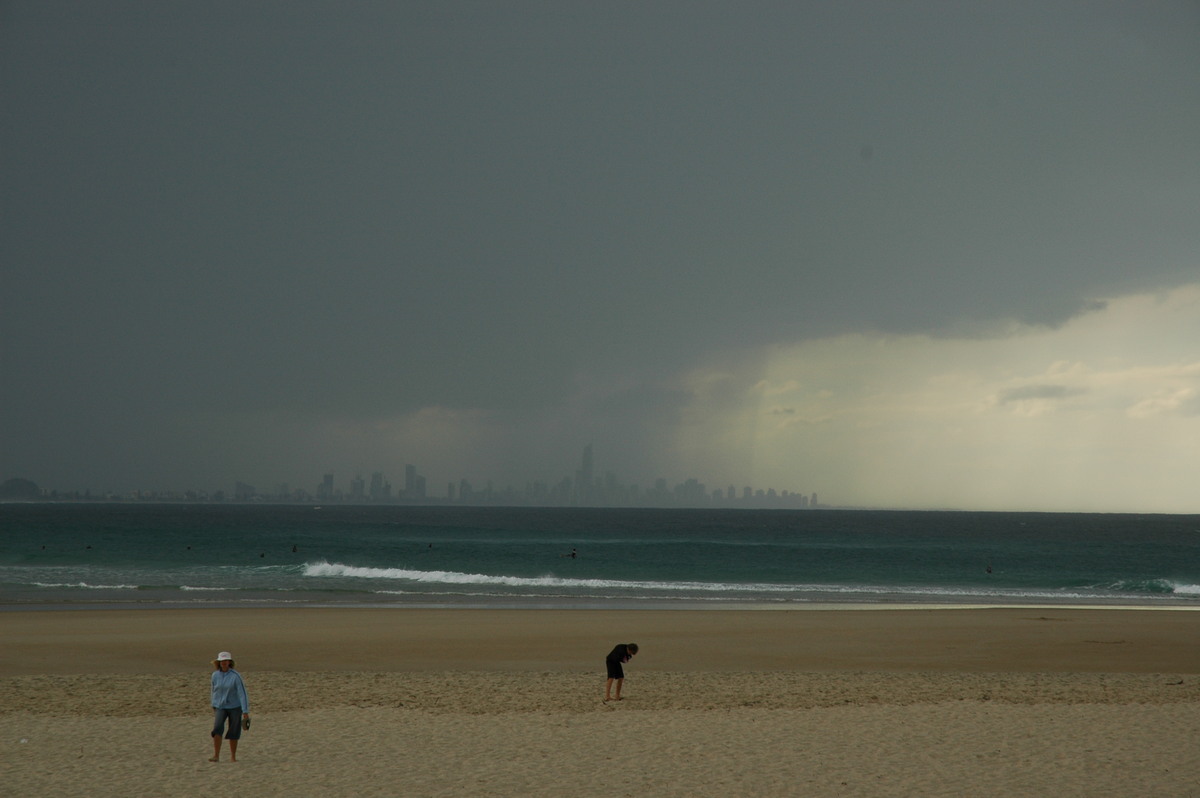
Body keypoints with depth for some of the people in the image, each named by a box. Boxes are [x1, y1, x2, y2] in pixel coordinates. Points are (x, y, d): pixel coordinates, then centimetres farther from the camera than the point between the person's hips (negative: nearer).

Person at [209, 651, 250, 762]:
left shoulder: (235, 676, -15)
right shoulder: (215, 675, -3)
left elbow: (242, 693, -16)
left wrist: (245, 711, -19)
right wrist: (213, 706, 21)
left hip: (235, 707, -2)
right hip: (220, 707, 2)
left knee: (233, 733, 4)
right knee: (217, 729, -19)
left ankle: (233, 756, 21)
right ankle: (216, 756, -20)